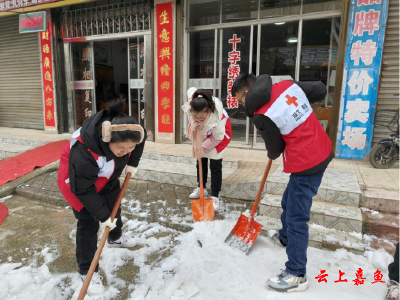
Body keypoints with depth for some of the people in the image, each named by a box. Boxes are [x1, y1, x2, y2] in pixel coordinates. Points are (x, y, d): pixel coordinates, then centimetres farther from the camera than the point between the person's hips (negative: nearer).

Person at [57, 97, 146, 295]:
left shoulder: (124, 134, -30)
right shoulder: (83, 152, -45)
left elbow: (142, 137, -5)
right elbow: (84, 189, -33)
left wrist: (132, 163, -4)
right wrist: (103, 216, -26)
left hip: (107, 175, 6)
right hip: (77, 180, -6)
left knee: (114, 207, 21)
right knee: (88, 223, -4)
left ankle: (115, 238, 51)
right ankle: (87, 271, 14)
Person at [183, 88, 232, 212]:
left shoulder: (217, 117, -45)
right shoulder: (190, 107, -36)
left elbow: (218, 137, -28)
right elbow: (191, 90, -13)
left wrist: (204, 146, -23)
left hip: (219, 132, -5)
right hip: (202, 133, 5)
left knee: (215, 165, -6)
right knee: (201, 161, 13)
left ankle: (215, 196, 4)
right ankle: (201, 188, 30)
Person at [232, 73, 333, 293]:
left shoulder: (261, 115, -19)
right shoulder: (287, 85, 1)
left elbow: (274, 150, -6)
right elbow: (320, 90, 11)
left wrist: (272, 155, 18)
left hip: (305, 163, -9)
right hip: (322, 150, 9)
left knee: (296, 217, 0)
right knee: (289, 203, 25)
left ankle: (296, 275, 14)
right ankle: (285, 237, 49)